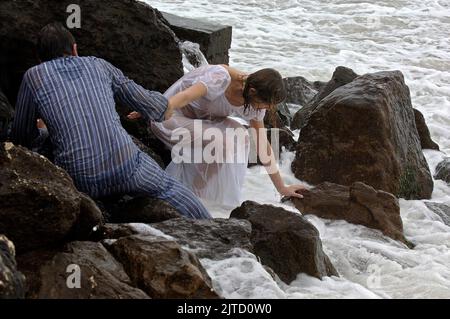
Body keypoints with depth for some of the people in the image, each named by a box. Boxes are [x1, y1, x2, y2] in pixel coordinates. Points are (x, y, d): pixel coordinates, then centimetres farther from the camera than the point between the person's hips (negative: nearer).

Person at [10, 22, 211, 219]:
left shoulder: (33, 77, 9)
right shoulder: (99, 65, 15)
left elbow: (21, 138, 18)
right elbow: (150, 106, 20)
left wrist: (39, 128, 43)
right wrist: (164, 103, 45)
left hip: (81, 181, -2)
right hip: (125, 165, 2)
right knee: (167, 187, 29)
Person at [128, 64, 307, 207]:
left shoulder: (254, 105, -7)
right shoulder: (221, 79, -32)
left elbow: (263, 146, 0)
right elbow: (186, 96, -48)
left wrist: (282, 188, 1)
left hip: (198, 120, 7)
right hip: (170, 117, -7)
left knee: (240, 137, -16)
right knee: (217, 143, -28)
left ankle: (223, 195, -4)